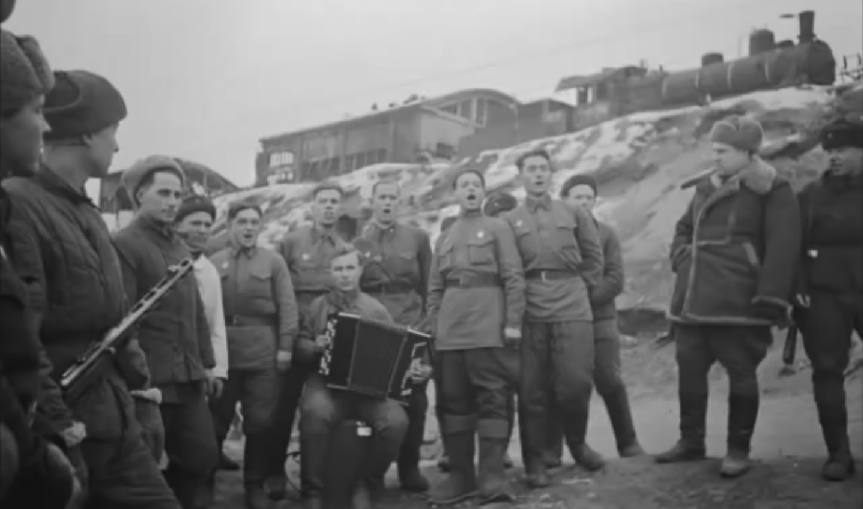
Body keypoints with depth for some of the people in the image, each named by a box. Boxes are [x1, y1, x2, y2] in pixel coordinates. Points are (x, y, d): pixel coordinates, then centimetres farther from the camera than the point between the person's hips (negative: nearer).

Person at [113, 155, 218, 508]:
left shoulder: (180, 247, 17)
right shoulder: (123, 244, -10)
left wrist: (205, 363, 18)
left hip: (187, 378, 8)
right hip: (149, 380, -8)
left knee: (203, 457, 10)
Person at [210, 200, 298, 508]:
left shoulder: (273, 261, 6)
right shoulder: (215, 262, 8)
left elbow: (287, 307, 1)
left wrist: (285, 346, -7)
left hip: (262, 348, -1)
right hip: (222, 346, 1)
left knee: (260, 421, 1)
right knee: (216, 419, 8)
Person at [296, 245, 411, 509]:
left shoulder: (376, 310, 13)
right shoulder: (317, 306, 13)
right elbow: (300, 346, 14)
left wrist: (406, 369, -7)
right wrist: (315, 346, -8)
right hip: (326, 380, -1)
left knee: (396, 421, -29)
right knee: (315, 414, -37)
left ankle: (366, 486, -3)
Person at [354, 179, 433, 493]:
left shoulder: (417, 238, 11)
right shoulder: (357, 242, 9)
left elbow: (429, 286, 11)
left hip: (412, 331, 1)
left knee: (414, 401, -1)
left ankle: (409, 468, 11)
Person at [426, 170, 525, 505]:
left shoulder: (498, 228, 8)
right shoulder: (444, 238, 20)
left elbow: (514, 278, -1)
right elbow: (434, 289, 17)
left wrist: (513, 322, -10)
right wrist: (433, 328, 7)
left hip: (488, 327, -4)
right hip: (451, 330, 4)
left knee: (493, 398, -6)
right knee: (454, 400, 3)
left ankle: (493, 476, -4)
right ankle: (460, 475, 10)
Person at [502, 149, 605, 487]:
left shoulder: (574, 214, 12)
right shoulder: (509, 222, 9)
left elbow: (593, 257, 16)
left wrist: (580, 289, 11)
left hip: (572, 310, 0)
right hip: (529, 314, 0)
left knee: (575, 384, -4)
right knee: (532, 390, 1)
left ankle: (577, 443, 23)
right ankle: (535, 464, 11)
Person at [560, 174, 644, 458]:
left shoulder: (606, 234, 8)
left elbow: (615, 280, -1)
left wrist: (585, 299, -13)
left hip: (600, 320, 1)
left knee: (610, 382, -1)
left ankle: (628, 444, 12)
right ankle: (552, 451, 9)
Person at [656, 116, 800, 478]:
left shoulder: (771, 191, -5)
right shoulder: (706, 187, 15)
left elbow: (782, 247, -13)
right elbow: (683, 228, 30)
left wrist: (770, 299, -19)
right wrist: (682, 257, 11)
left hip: (736, 302, -7)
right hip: (692, 299, 7)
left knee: (741, 372, 2)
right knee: (689, 368, 10)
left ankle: (738, 450, 13)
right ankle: (691, 441, 24)